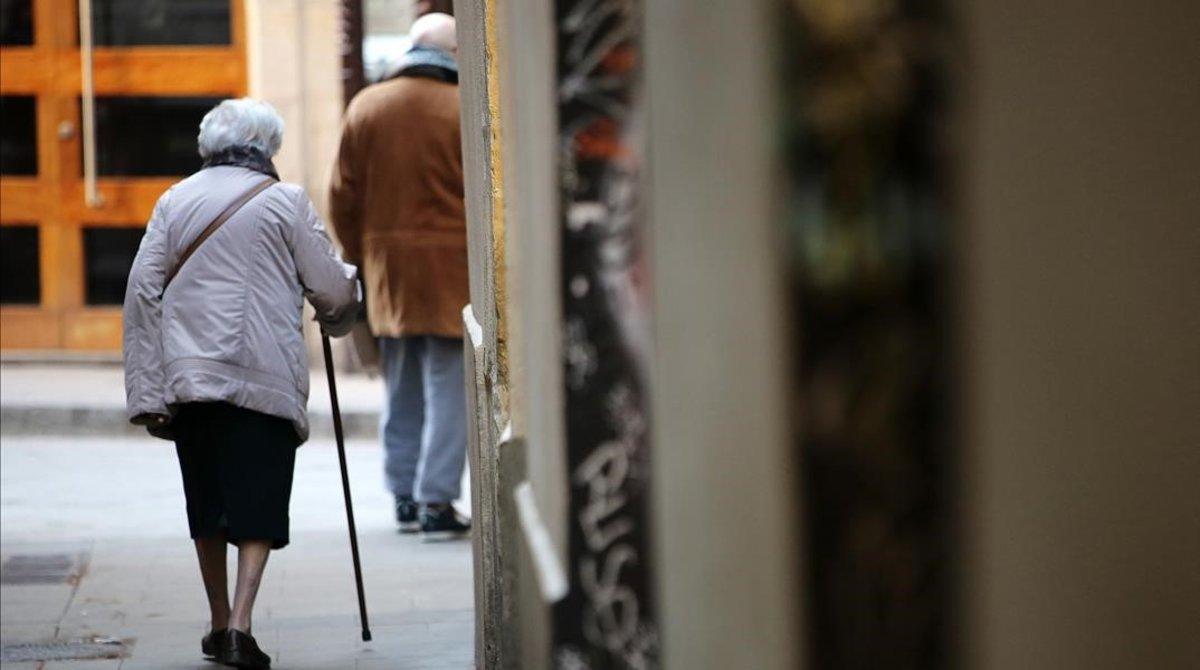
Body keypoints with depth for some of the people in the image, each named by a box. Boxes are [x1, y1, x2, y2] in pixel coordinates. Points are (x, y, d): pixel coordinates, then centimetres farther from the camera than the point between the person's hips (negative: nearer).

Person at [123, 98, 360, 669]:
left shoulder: (174, 201, 10)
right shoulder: (284, 201, 2)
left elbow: (142, 291, 4)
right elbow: (333, 289, 2)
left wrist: (147, 390, 4)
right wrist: (342, 311, 27)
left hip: (186, 375, 3)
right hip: (265, 379, -3)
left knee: (206, 504, 14)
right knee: (258, 502, -2)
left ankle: (220, 624, 23)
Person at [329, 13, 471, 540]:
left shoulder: (366, 107, 5)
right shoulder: (465, 111, -9)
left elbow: (343, 195, 8)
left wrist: (357, 257, 17)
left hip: (388, 266, 5)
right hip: (452, 266, -5)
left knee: (402, 391, 15)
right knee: (448, 388, -2)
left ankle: (404, 497, 20)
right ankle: (436, 501, -5)